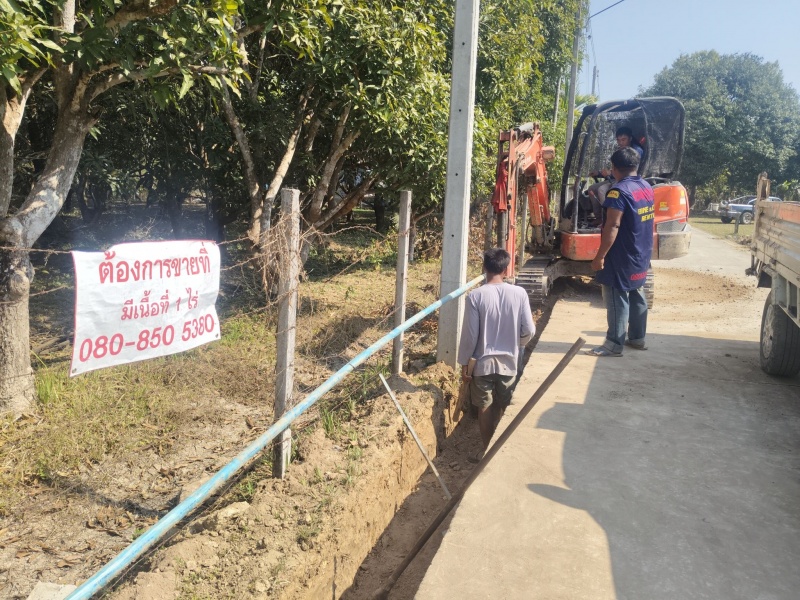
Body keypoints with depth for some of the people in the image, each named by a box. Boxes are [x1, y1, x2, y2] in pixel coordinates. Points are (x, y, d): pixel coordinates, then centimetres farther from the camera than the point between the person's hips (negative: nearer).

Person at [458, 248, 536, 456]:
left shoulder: (475, 296, -15)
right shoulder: (519, 293, -9)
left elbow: (470, 335, -13)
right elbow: (529, 330, -5)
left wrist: (464, 362, -1)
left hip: (483, 362, -2)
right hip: (509, 362, 2)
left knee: (485, 408, 13)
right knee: (503, 409, 19)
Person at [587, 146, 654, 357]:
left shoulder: (619, 191, -20)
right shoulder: (647, 187, 9)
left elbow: (613, 226, -25)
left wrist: (600, 256, -22)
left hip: (622, 257, -9)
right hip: (641, 255, 9)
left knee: (617, 299, -3)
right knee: (637, 296, 17)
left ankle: (614, 344, 2)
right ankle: (637, 338, 27)